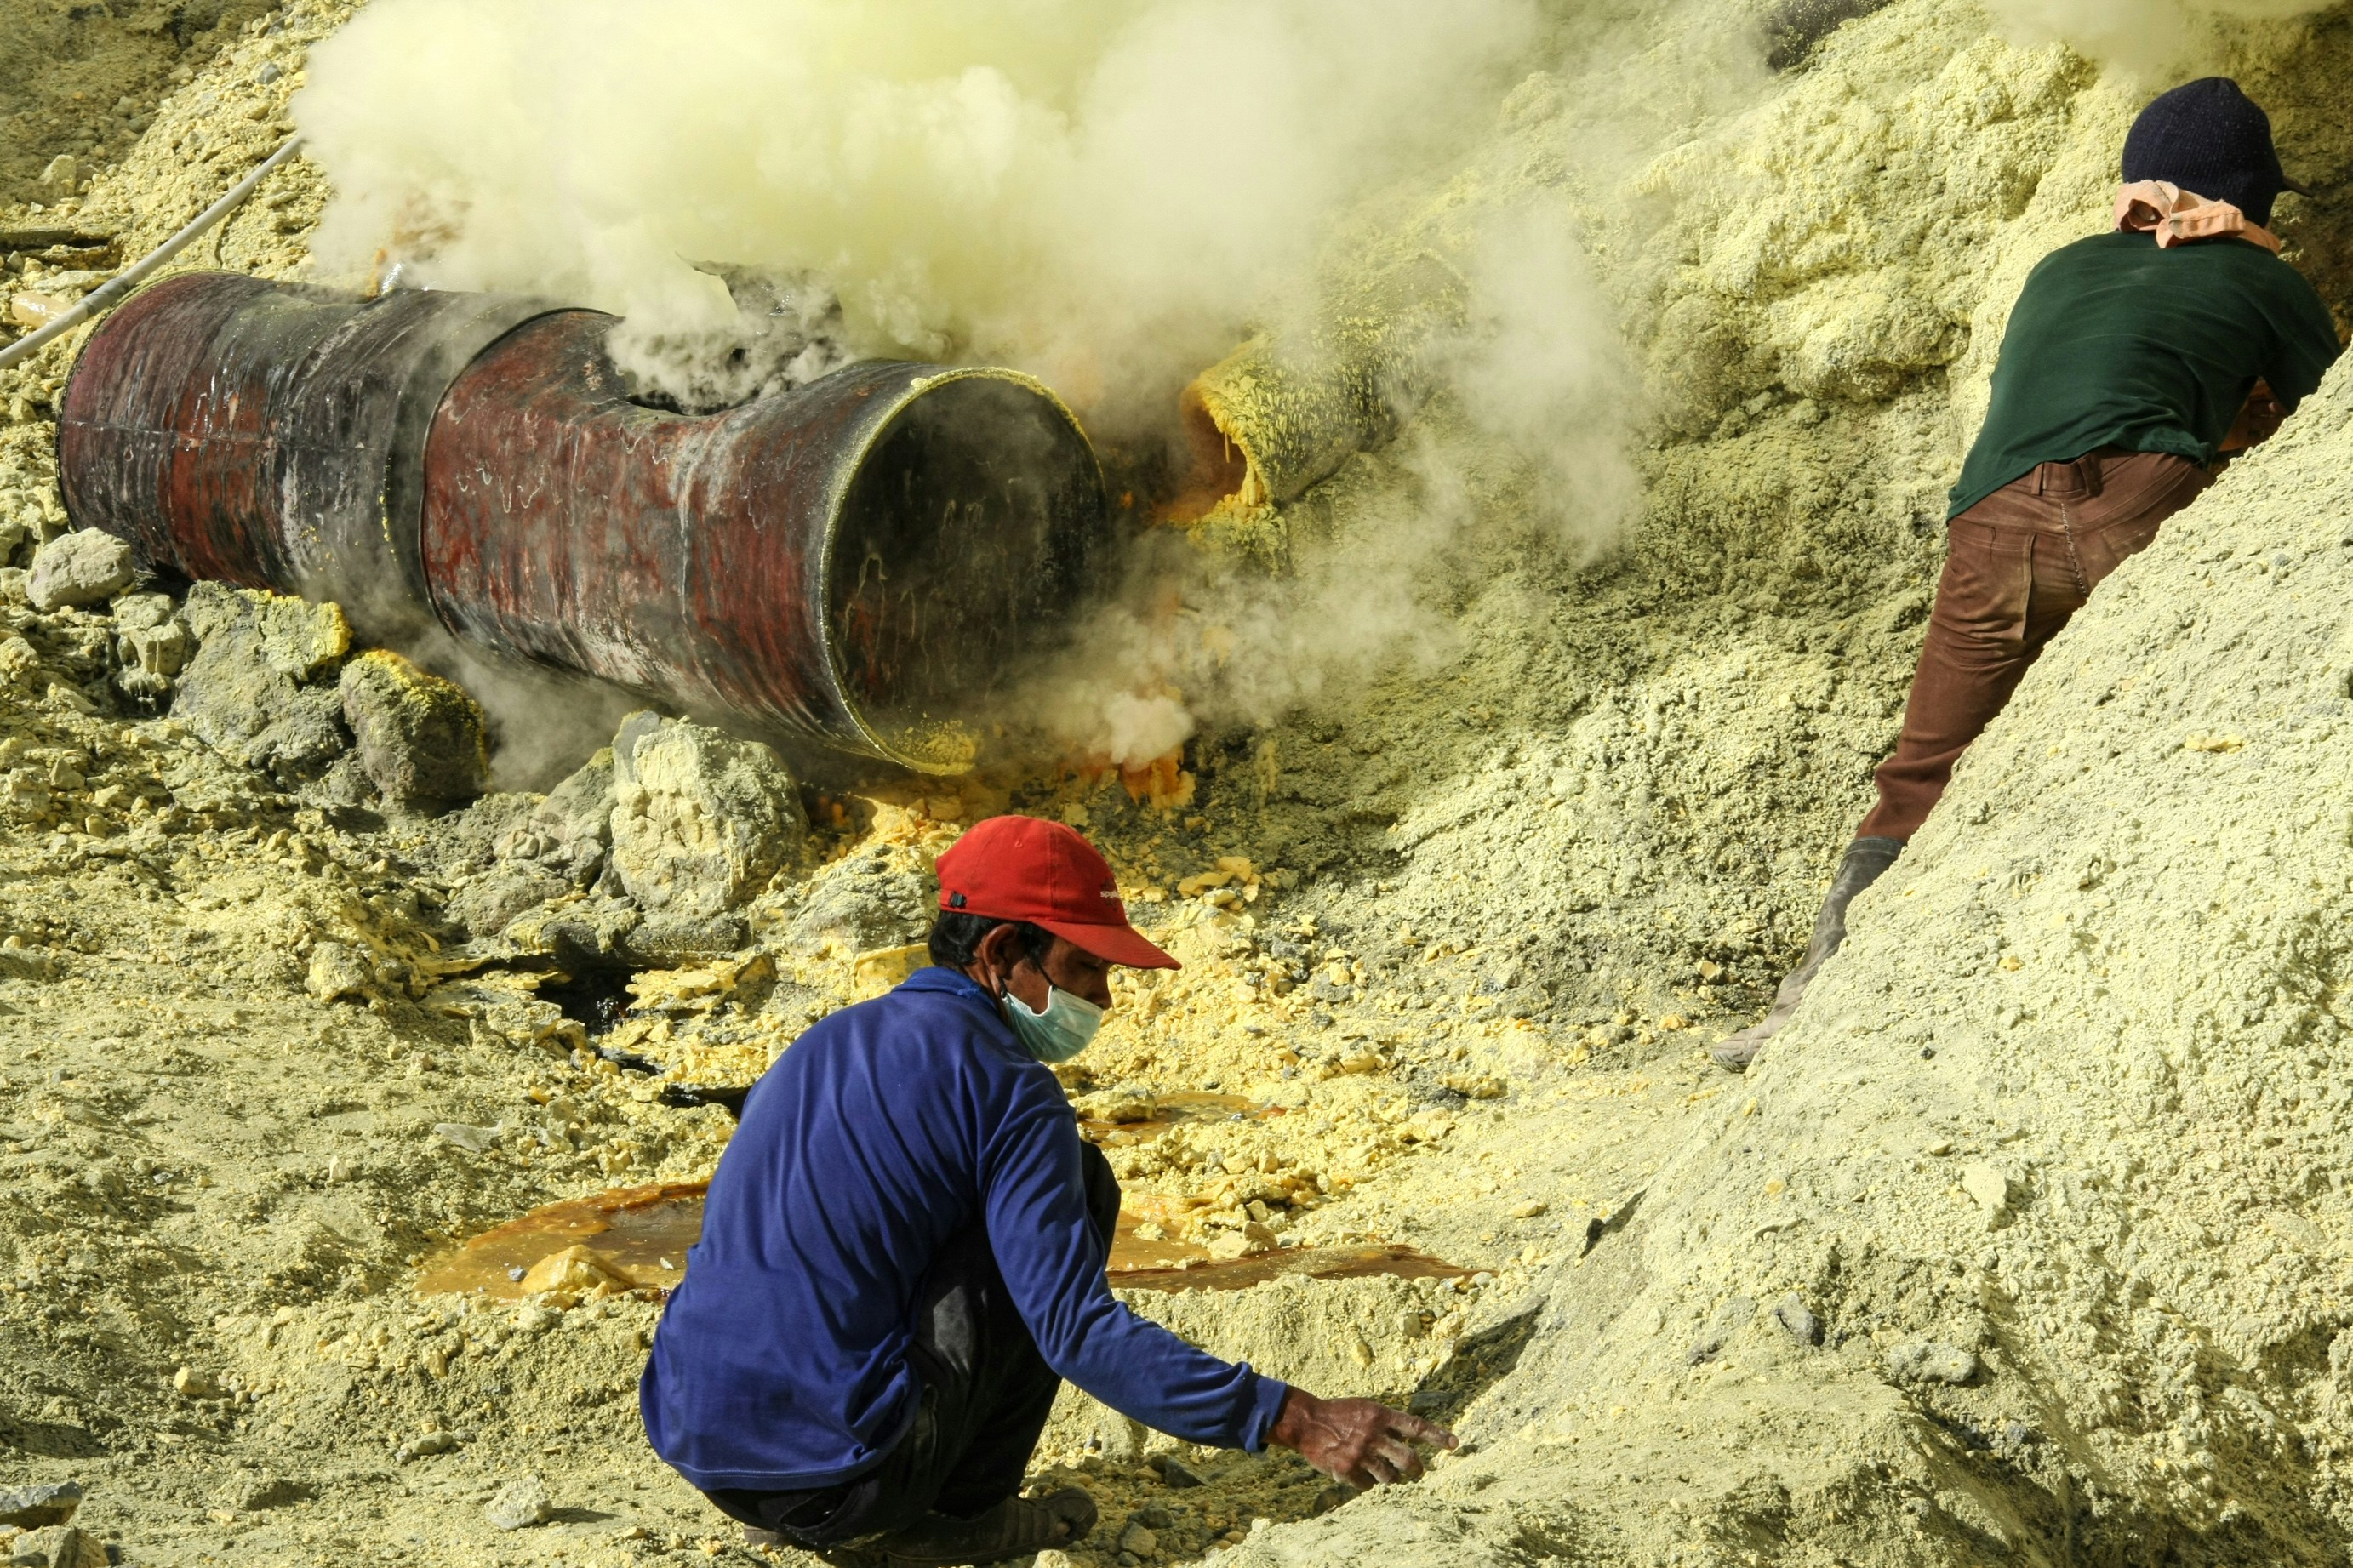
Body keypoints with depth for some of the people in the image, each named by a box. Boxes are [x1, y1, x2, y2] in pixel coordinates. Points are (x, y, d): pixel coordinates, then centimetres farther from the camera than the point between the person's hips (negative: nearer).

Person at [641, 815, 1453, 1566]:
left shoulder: (823, 1046, 16)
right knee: (1081, 1179, 5)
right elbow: (1079, 1332, -17)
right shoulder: (1005, 1088, -8)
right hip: (843, 1475, -8)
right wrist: (1294, 1419, -19)